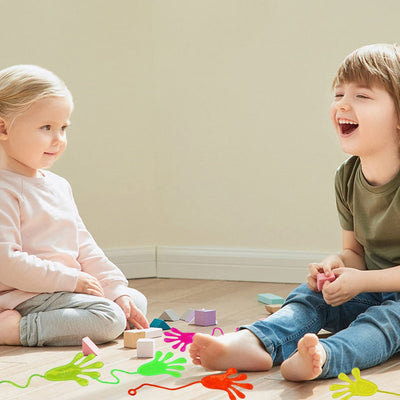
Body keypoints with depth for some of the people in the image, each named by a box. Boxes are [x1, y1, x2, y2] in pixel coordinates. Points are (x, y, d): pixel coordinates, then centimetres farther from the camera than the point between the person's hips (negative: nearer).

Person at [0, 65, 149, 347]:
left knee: (137, 301, 12)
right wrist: (71, 279, -19)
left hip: (67, 288, 10)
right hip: (25, 296, -10)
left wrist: (117, 289, 6)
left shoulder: (59, 185, 15)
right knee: (108, 319, -23)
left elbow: (84, 247, 18)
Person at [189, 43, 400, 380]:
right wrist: (336, 264, -14)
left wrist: (361, 281, -25)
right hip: (369, 293, 7)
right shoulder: (347, 177, 2)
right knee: (311, 295, -12)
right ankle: (254, 343, -40)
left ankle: (322, 356, -63)